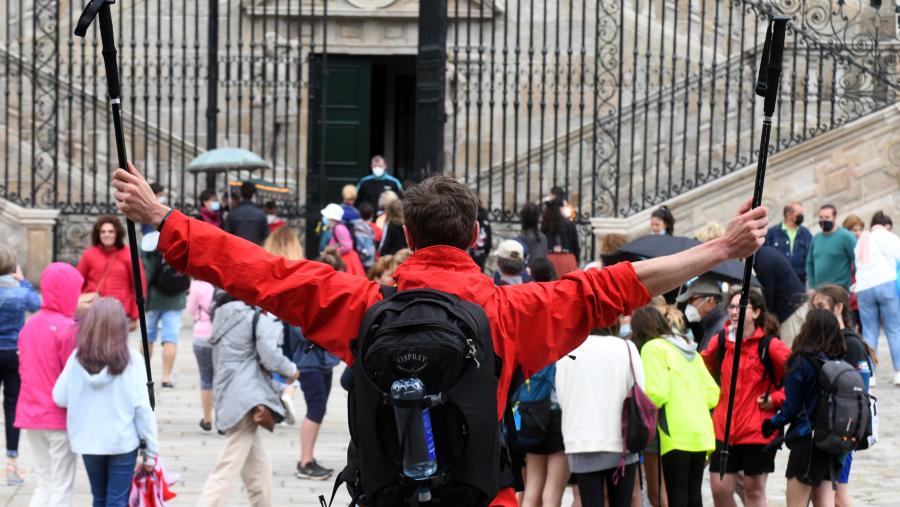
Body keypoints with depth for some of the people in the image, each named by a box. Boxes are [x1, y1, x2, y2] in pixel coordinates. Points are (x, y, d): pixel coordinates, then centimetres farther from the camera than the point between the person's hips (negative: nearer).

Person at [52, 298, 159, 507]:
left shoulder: (77, 358, -7)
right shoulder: (131, 360, -12)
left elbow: (60, 397, -3)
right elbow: (142, 407, -10)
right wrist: (151, 450, -3)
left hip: (87, 441, 3)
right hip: (122, 442, -3)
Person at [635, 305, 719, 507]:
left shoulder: (653, 348, -3)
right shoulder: (688, 348, 20)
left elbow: (656, 393, -14)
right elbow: (712, 393, 16)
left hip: (676, 435, -7)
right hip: (701, 433, 7)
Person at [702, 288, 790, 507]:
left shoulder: (770, 345, -9)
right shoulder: (721, 341, 6)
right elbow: (704, 368, 24)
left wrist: (776, 399, -10)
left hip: (758, 429, -4)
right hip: (724, 427, 4)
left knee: (754, 489, 5)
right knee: (720, 488, 2)